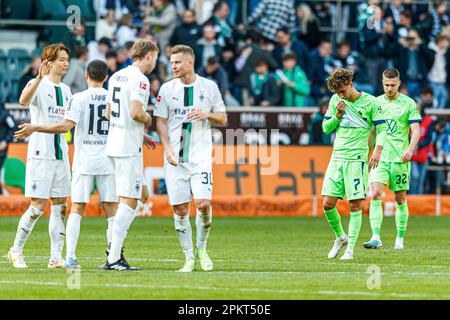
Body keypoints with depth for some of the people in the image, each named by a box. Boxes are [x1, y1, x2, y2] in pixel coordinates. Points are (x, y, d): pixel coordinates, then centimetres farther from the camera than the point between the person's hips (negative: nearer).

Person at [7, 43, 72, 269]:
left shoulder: (65, 90, 15)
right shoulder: (38, 85, -8)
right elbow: (23, 100, -31)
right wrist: (39, 78, -44)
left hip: (61, 154, 7)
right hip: (40, 154, -7)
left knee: (59, 206, 4)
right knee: (38, 206, -8)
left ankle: (56, 256, 6)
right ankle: (16, 251, 6)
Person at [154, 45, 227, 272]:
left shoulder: (209, 87, 4)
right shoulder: (167, 89, 5)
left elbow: (222, 118, 10)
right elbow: (161, 121, 6)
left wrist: (206, 115, -10)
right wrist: (167, 149, -6)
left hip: (201, 157, -1)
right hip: (175, 158, 1)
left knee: (203, 204, -14)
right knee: (180, 209, -1)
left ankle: (201, 249, 9)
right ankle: (189, 258, 9)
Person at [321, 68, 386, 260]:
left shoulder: (370, 102, -2)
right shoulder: (336, 100, 9)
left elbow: (381, 129, 0)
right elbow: (326, 128, 15)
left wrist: (377, 150, -15)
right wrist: (337, 115, -4)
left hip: (357, 159, -4)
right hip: (337, 158, 4)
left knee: (355, 205, -6)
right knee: (328, 203, -3)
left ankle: (350, 248, 1)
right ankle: (340, 237, 21)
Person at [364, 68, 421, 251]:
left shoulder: (408, 103, 0)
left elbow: (416, 130, -4)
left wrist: (410, 149, -20)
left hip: (400, 158, -2)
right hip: (380, 157, 2)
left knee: (400, 199, 4)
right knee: (376, 195, -15)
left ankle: (400, 239, 16)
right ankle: (376, 238, -20)